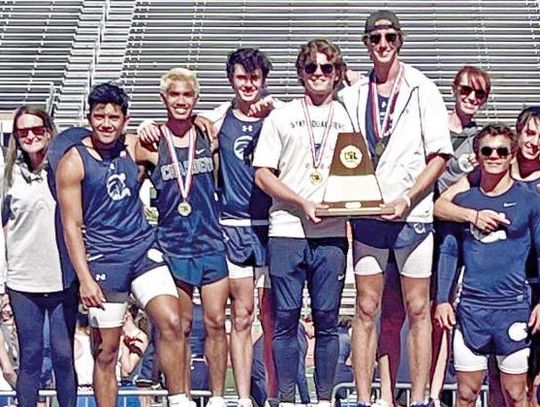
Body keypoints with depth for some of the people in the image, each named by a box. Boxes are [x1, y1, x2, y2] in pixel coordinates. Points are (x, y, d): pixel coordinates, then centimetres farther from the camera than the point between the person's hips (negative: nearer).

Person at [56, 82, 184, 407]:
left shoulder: (135, 147, 7)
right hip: (103, 260, -3)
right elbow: (72, 226, -6)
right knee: (107, 349, 2)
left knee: (171, 322, -13)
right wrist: (85, 279, -12)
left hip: (143, 248, 4)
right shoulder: (73, 162, -5)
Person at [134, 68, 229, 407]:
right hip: (172, 243, -1)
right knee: (181, 327, 6)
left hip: (211, 241, 1)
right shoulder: (152, 143, -1)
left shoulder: (209, 134, 3)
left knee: (216, 322, 2)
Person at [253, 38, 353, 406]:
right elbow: (263, 174, 3)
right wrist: (303, 203, -10)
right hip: (287, 232, -1)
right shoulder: (281, 116, 8)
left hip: (332, 234, 1)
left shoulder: (347, 117, 14)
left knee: (327, 320, 3)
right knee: (286, 319, 0)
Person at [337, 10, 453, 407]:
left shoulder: (423, 90, 1)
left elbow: (439, 155, -4)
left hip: (413, 214, -2)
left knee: (418, 309, 3)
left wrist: (406, 198, -14)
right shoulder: (352, 95, 8)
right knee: (366, 309, 4)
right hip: (366, 214, 2)